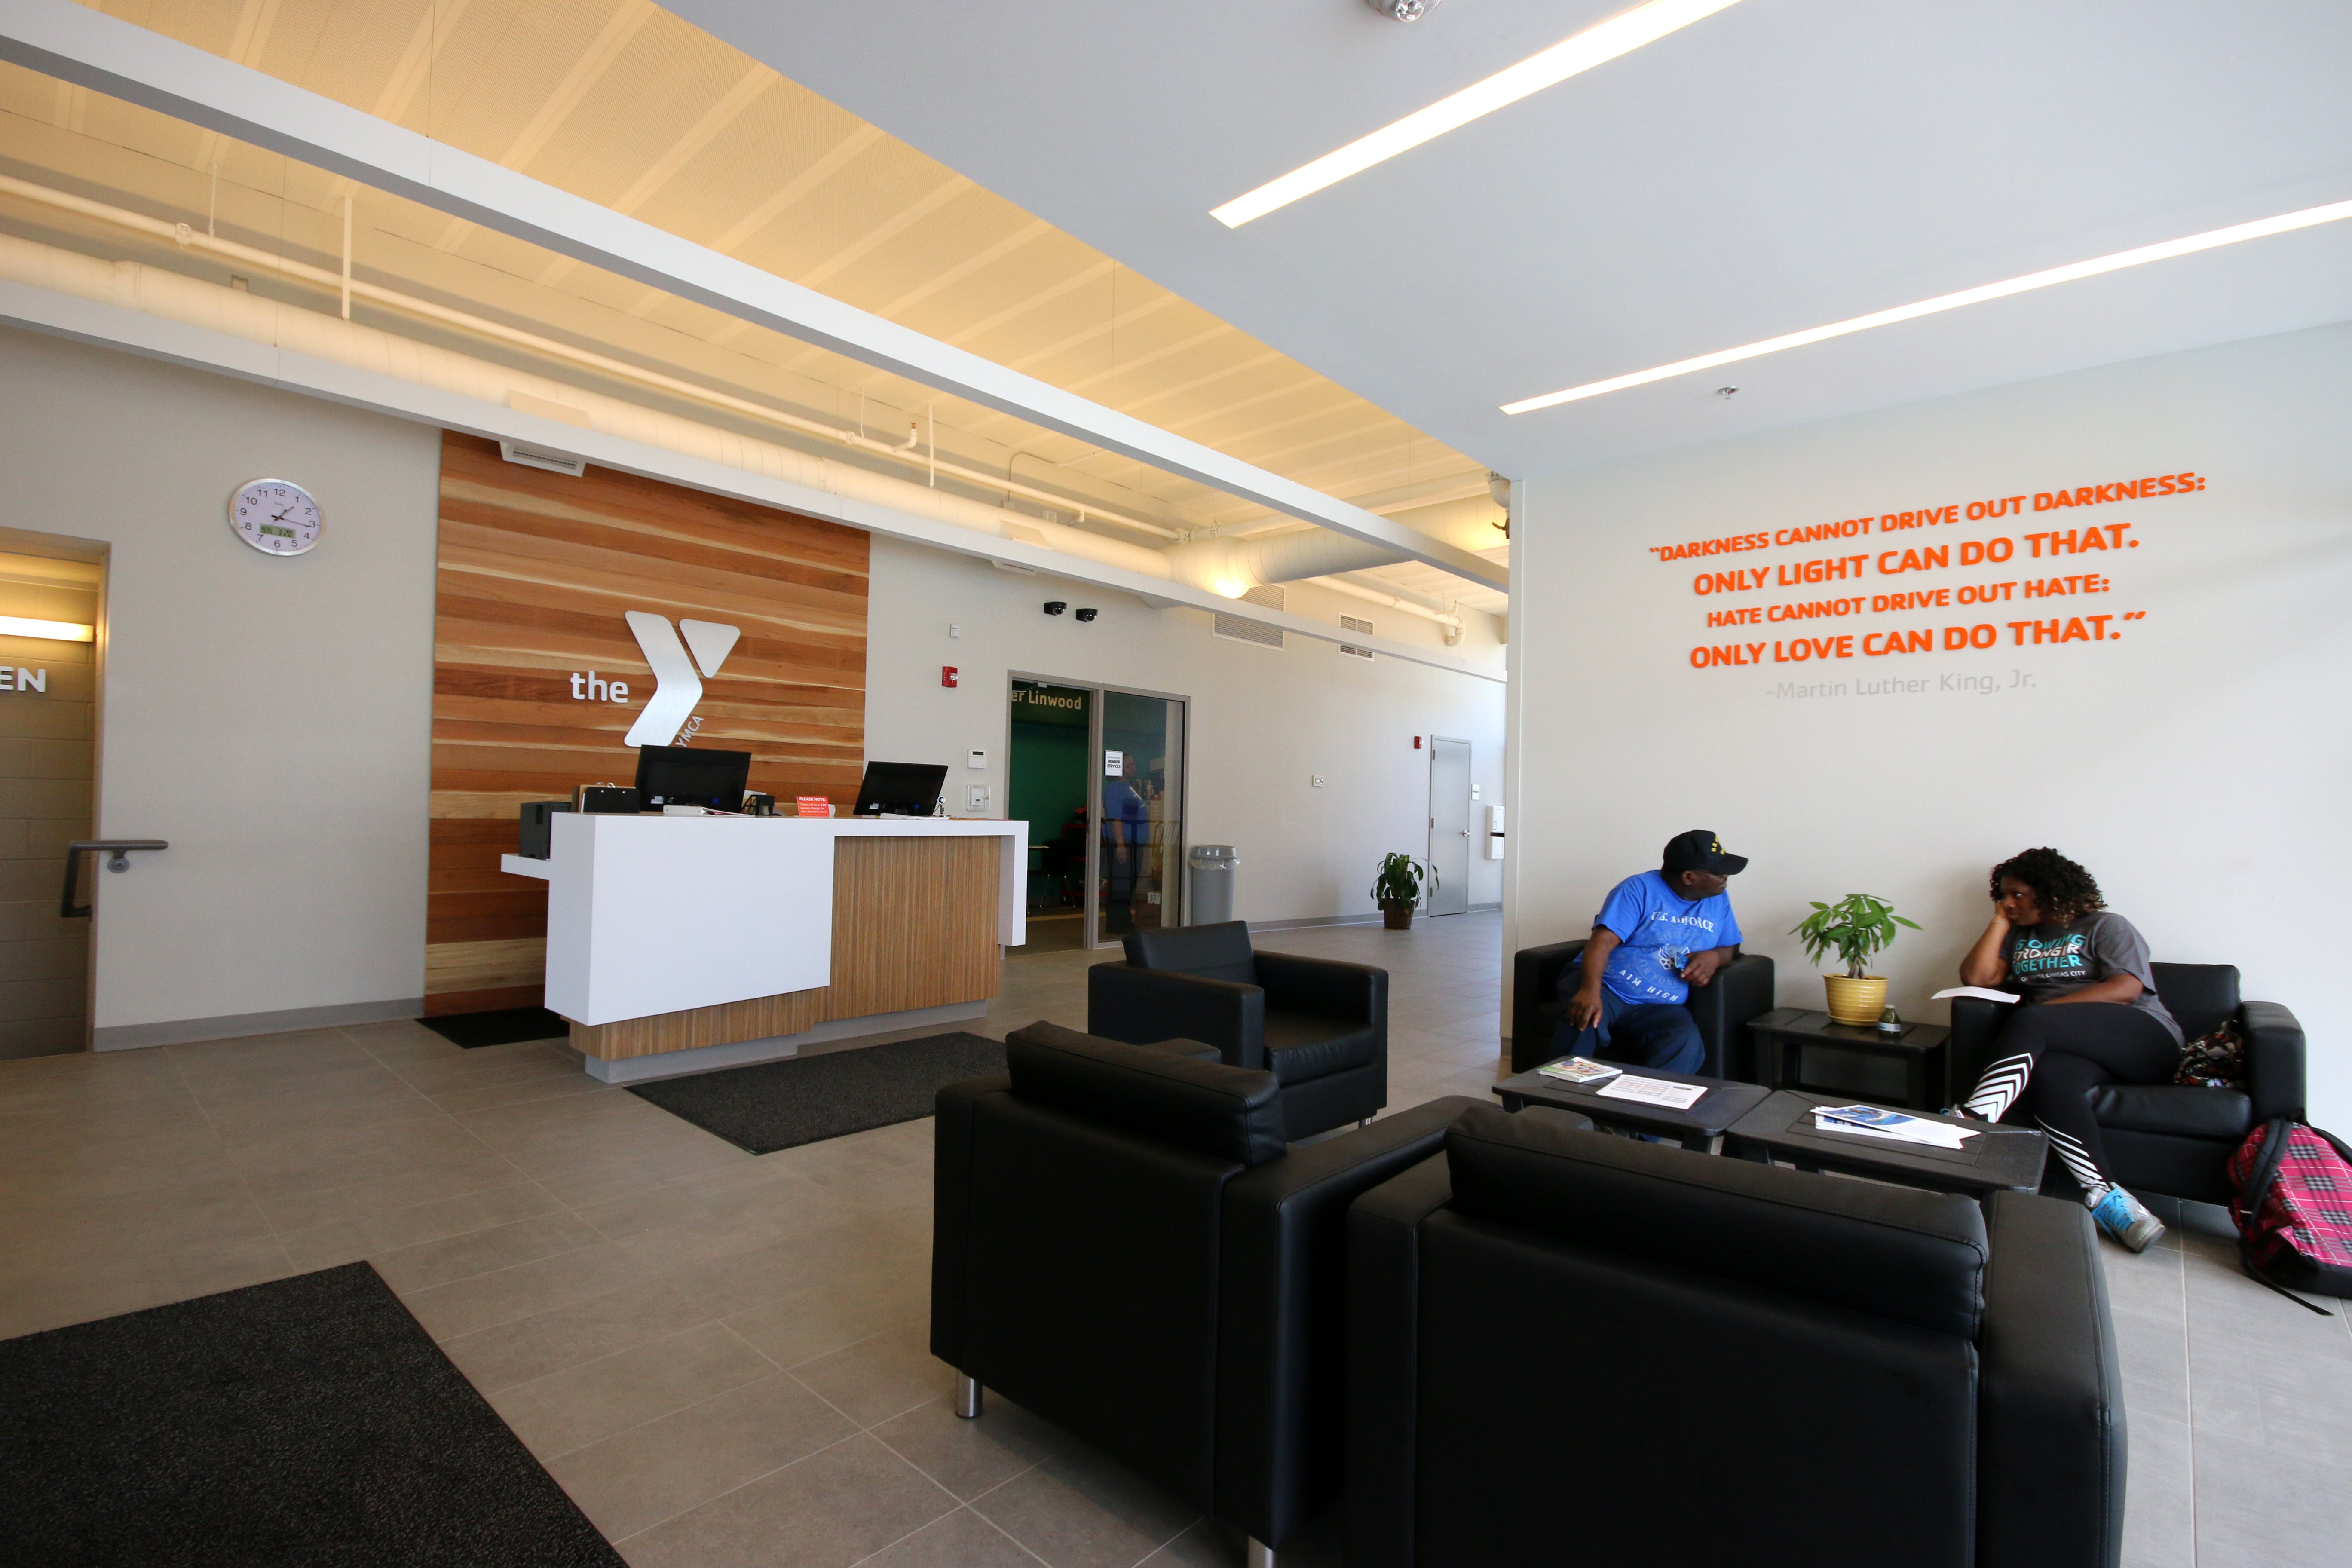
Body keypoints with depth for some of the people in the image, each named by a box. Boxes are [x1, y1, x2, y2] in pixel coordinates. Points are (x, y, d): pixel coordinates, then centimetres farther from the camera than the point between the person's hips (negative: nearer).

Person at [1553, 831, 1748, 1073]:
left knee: (1685, 1045, -31)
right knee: (1583, 1022, -37)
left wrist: (1715, 957, -3)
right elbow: (1603, 942, -17)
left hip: (1659, 1008, 4)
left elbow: (1731, 947, 25)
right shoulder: (1640, 890, -7)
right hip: (1606, 987, -4)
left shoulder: (1718, 900, 14)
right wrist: (1590, 991, -36)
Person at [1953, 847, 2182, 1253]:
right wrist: (2000, 921, 13)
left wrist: (2049, 1010, -16)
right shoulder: (2018, 938, 25)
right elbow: (1975, 976, 8)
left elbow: (2127, 989, -6)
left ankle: (1971, 1122, -48)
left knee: (2029, 1021, -35)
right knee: (2048, 1078, -35)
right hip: (2071, 1047, 4)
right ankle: (2105, 1197, -38)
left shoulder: (2106, 926, 11)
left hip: (2140, 1038, -4)